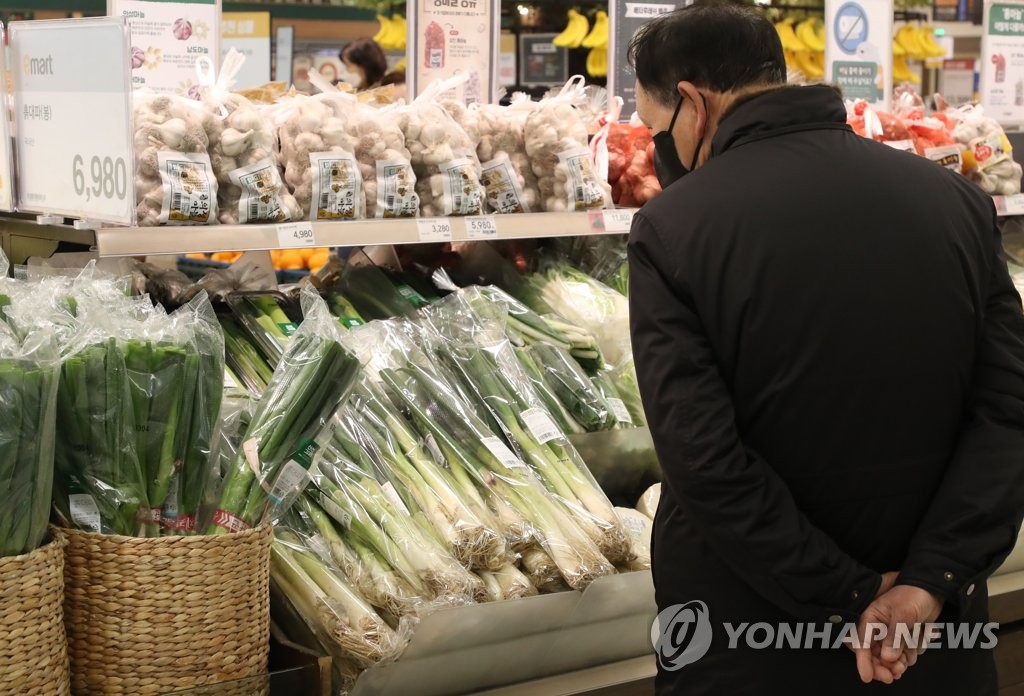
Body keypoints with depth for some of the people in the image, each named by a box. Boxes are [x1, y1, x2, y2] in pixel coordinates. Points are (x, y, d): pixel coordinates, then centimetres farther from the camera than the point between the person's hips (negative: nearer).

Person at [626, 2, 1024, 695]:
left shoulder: (672, 228, -14)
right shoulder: (956, 198, -2)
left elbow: (700, 458, -18)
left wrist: (847, 601, -12)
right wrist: (928, 584, -11)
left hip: (745, 640, -3)